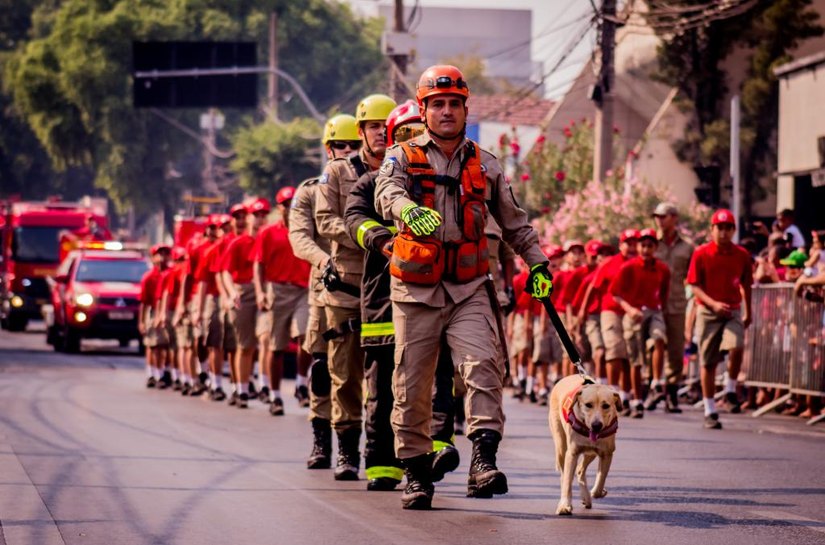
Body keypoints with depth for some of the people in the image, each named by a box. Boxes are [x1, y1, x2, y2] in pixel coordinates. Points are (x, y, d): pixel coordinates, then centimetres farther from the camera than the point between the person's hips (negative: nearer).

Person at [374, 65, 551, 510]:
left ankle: (483, 460, -28)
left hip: (468, 290, 1)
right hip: (415, 291, -1)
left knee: (483, 365, -21)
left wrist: (537, 263, 12)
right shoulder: (402, 157, 4)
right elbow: (388, 194, -19)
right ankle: (416, 472, 14)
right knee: (412, 385, 2)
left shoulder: (484, 166, 13)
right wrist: (409, 210, -41)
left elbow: (514, 222, 23)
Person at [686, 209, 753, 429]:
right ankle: (710, 411, 13)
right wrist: (713, 303, -20)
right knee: (708, 362, 3)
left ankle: (730, 390, -5)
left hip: (733, 311, 1)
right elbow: (695, 286, -5)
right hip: (708, 312, -1)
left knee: (736, 346, -27)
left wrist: (748, 313, 20)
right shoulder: (701, 254, -3)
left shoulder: (741, 254, 3)